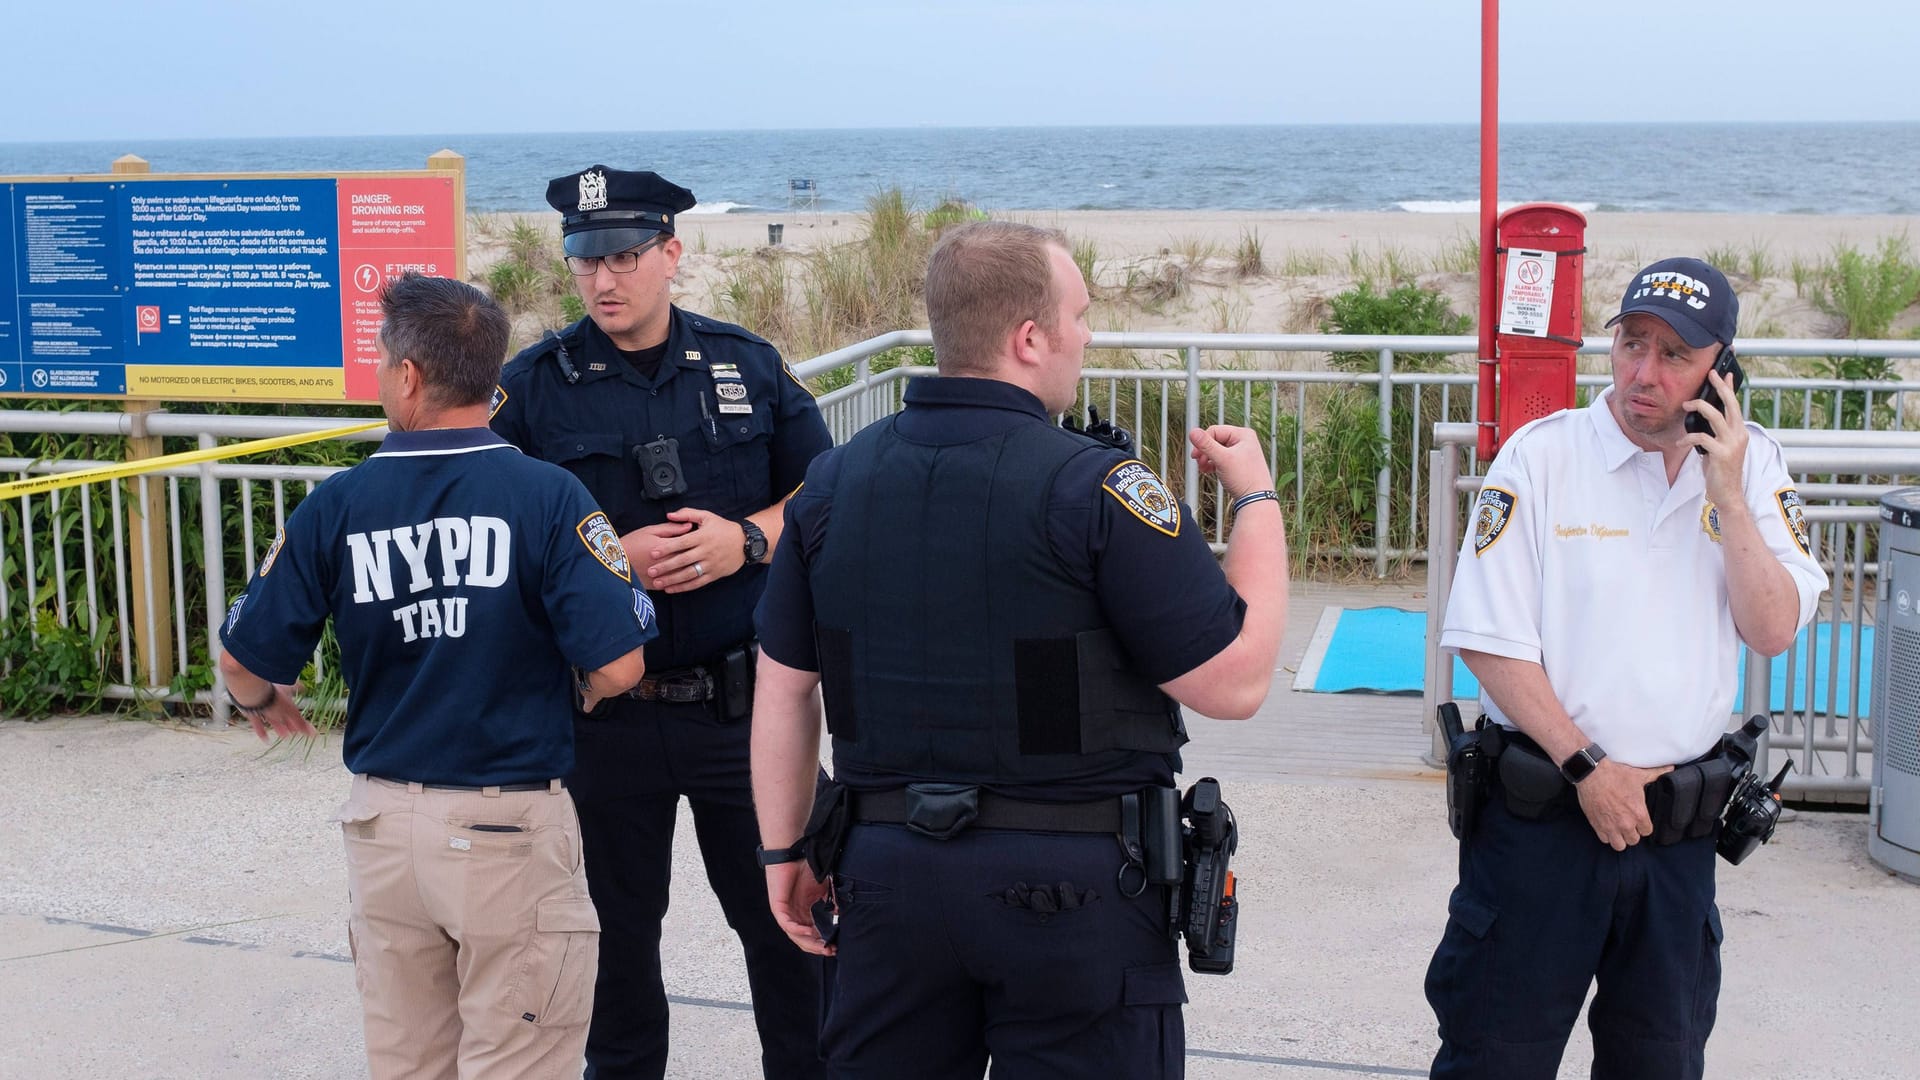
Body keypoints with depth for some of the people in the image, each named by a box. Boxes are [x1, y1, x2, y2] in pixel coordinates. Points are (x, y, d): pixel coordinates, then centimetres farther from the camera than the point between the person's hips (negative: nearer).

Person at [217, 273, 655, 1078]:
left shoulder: (335, 507, -4)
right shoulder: (546, 496, -12)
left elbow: (244, 663, 2)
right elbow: (618, 664, -16)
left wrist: (262, 701, 26)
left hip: (384, 821, 3)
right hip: (510, 829, -3)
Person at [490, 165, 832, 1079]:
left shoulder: (747, 364, 3)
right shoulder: (535, 386, -2)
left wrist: (744, 540, -13)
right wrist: (612, 559, -17)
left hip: (742, 696, 1)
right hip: (605, 712, -1)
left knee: (786, 916, 9)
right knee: (620, 927, 14)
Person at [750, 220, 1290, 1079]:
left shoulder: (832, 484, 2)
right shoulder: (1096, 490, -15)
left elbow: (782, 689, 7)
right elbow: (1235, 682, -13)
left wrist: (783, 851, 17)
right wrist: (1258, 500, -1)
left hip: (889, 873, 5)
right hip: (1073, 885, -4)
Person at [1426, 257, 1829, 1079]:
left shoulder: (1751, 467, 3)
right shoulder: (1541, 455, -9)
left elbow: (1774, 632, -5)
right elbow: (1489, 641, -10)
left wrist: (1727, 495, -14)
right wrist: (1587, 767, -12)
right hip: (1543, 816, -4)